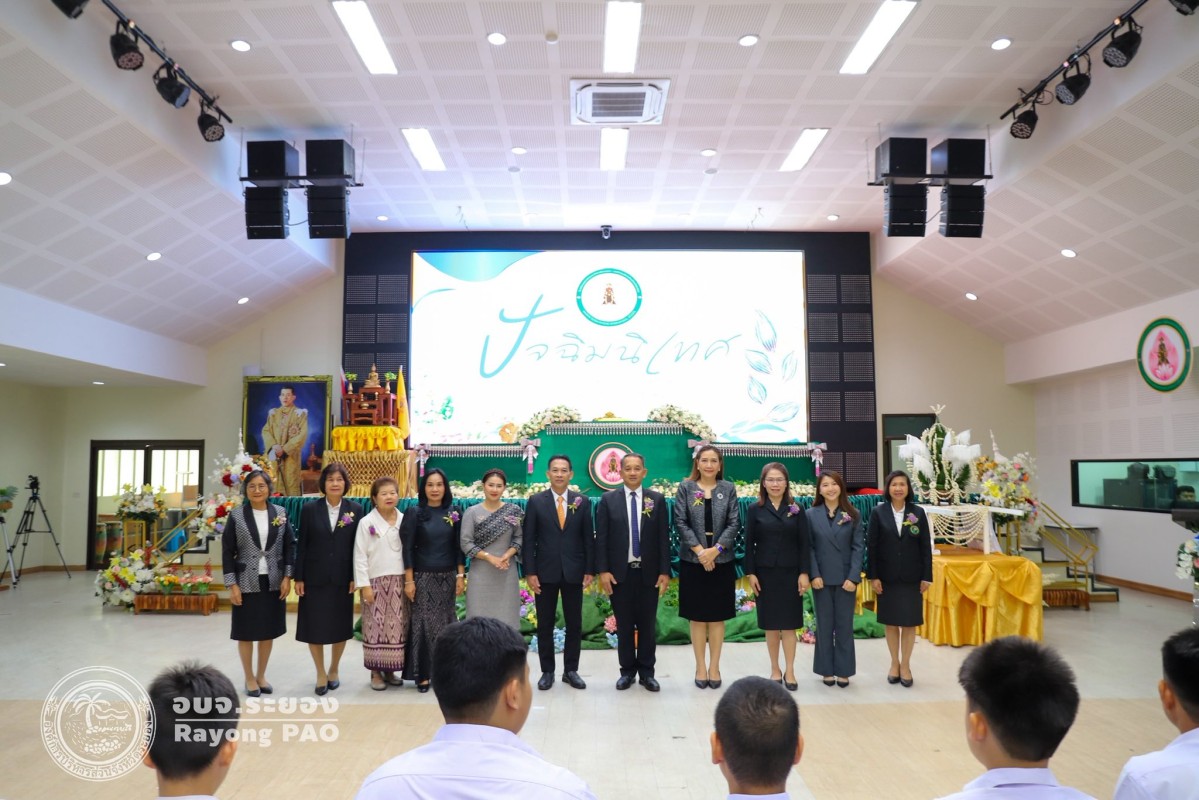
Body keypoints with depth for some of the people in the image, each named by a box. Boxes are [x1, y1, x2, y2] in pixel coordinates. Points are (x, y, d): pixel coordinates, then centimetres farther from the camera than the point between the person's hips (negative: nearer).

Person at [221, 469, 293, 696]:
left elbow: (290, 546, 4)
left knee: (268, 631, 11)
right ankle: (249, 678, 23)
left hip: (274, 583, 2)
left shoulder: (281, 513, 1)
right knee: (247, 633, 7)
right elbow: (227, 551, -4)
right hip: (247, 583, -2)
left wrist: (287, 577, -3)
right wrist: (232, 585, -8)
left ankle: (261, 676, 27)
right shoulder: (236, 515, -4)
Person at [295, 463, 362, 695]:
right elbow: (302, 545, -1)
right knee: (314, 626, 4)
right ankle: (321, 673, 21)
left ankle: (334, 669, 30)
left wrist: (355, 576, -4)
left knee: (341, 626, 10)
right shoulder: (310, 509, -1)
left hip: (342, 578, 1)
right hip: (315, 577, 0)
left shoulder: (355, 509, 0)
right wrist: (298, 577, -4)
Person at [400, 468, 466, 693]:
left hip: (447, 578, 2)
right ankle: (423, 674, 8)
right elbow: (407, 549, -5)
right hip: (423, 577, -2)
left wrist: (460, 576, 1)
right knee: (422, 623, 0)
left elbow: (458, 547, 6)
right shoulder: (414, 514, -4)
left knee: (444, 623, 8)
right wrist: (409, 580, -9)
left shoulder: (454, 514, 3)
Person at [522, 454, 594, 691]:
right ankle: (547, 671, 19)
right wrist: (530, 572, -7)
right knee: (545, 625, 7)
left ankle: (571, 670, 20)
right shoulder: (536, 501, -1)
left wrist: (590, 570, -1)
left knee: (574, 624, 8)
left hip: (574, 572, 1)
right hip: (545, 572, -1)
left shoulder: (582, 502, 2)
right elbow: (529, 540, -1)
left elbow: (588, 538, 4)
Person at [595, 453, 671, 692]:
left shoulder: (657, 499, 2)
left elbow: (663, 538, 1)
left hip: (648, 572, 1)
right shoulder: (608, 500, 0)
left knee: (648, 624, 7)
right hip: (619, 572, 0)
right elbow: (601, 538, -1)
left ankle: (647, 672, 19)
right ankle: (627, 671, 20)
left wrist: (664, 571, -3)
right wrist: (603, 571, -7)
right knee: (624, 625, 7)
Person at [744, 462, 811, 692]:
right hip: (765, 573, 0)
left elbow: (805, 543, 1)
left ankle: (789, 671, 13)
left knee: (789, 624, 4)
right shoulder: (755, 510, 1)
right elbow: (749, 544, 0)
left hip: (790, 573, 0)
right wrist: (750, 573, -6)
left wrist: (804, 573, -6)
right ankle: (775, 670, 19)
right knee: (770, 625, 7)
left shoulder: (796, 509, 2)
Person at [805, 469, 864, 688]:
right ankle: (826, 670, 18)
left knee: (845, 625, 6)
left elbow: (859, 547, -2)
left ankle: (843, 670, 16)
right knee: (824, 625, 7)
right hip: (822, 578, 0)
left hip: (846, 578, 0)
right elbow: (809, 547, 0)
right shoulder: (811, 514, 1)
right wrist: (814, 575, -10)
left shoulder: (853, 515, 2)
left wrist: (853, 577, -10)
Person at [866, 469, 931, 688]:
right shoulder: (878, 512, -3)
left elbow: (926, 546, 1)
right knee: (891, 622, 9)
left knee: (909, 622, 6)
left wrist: (926, 577, -2)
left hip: (911, 577, 1)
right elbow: (871, 545, -3)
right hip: (887, 577, 0)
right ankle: (894, 663, 23)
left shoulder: (918, 512, 0)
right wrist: (873, 576, -7)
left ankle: (906, 665, 19)